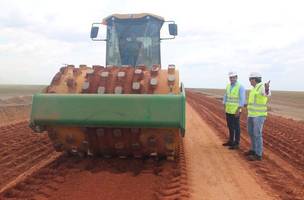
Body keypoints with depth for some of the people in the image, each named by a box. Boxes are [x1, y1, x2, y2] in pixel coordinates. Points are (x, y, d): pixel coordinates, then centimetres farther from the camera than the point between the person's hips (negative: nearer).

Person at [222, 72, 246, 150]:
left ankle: (236, 144, 9)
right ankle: (231, 141, 26)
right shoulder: (228, 86, 8)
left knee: (236, 127, 0)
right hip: (228, 110, 7)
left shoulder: (240, 87, -13)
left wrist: (238, 110, -21)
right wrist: (225, 107, 7)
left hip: (235, 110, -7)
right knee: (230, 126, 14)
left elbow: (242, 99, -16)